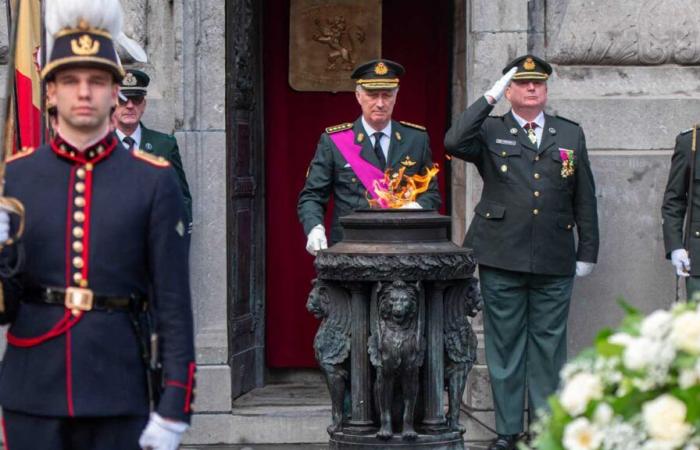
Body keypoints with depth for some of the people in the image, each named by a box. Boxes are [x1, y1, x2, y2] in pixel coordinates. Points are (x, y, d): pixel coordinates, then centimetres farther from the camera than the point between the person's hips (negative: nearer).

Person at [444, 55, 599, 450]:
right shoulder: (490, 132, 6)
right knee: (505, 343, 4)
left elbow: (585, 199, 13)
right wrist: (490, 98, -12)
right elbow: (454, 142, -17)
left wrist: (588, 252, 8)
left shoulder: (571, 135, 13)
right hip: (502, 258, -1)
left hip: (555, 261, 1)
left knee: (548, 344, 5)